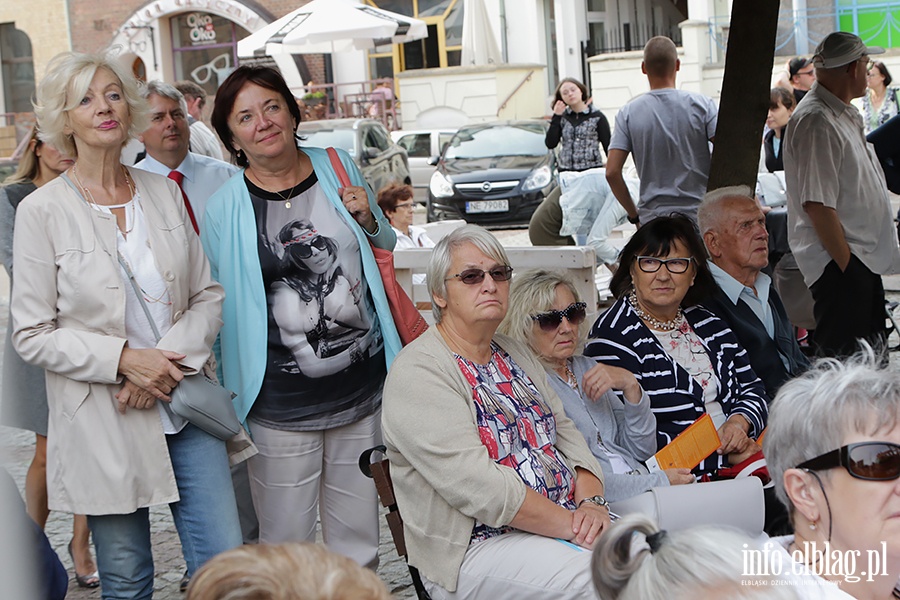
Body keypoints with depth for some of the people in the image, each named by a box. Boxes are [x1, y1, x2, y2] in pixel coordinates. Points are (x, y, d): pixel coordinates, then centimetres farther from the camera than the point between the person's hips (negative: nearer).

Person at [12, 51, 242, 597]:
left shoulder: (165, 192, 5)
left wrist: (173, 357, -11)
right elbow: (33, 335, -6)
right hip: (103, 427, -3)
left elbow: (208, 294, 7)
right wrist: (123, 359, -17)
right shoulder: (43, 211, -5)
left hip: (185, 407, 3)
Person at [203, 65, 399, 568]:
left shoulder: (339, 169, 4)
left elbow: (389, 255, 17)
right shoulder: (224, 210, -4)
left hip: (364, 391, 3)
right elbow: (221, 308, 5)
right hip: (282, 407, -3)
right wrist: (232, 396, 4)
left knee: (358, 545, 13)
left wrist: (369, 222, -4)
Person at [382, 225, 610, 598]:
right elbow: (482, 489, -20)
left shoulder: (515, 354, 17)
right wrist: (574, 527, -20)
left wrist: (591, 503, -8)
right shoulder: (418, 373, -12)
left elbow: (566, 433, 13)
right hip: (476, 548, -8)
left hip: (566, 523, 8)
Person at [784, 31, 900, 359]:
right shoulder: (816, 121, -18)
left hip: (866, 259, 10)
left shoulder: (845, 116, 15)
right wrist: (846, 263, -21)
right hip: (841, 262, -10)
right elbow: (817, 204, -24)